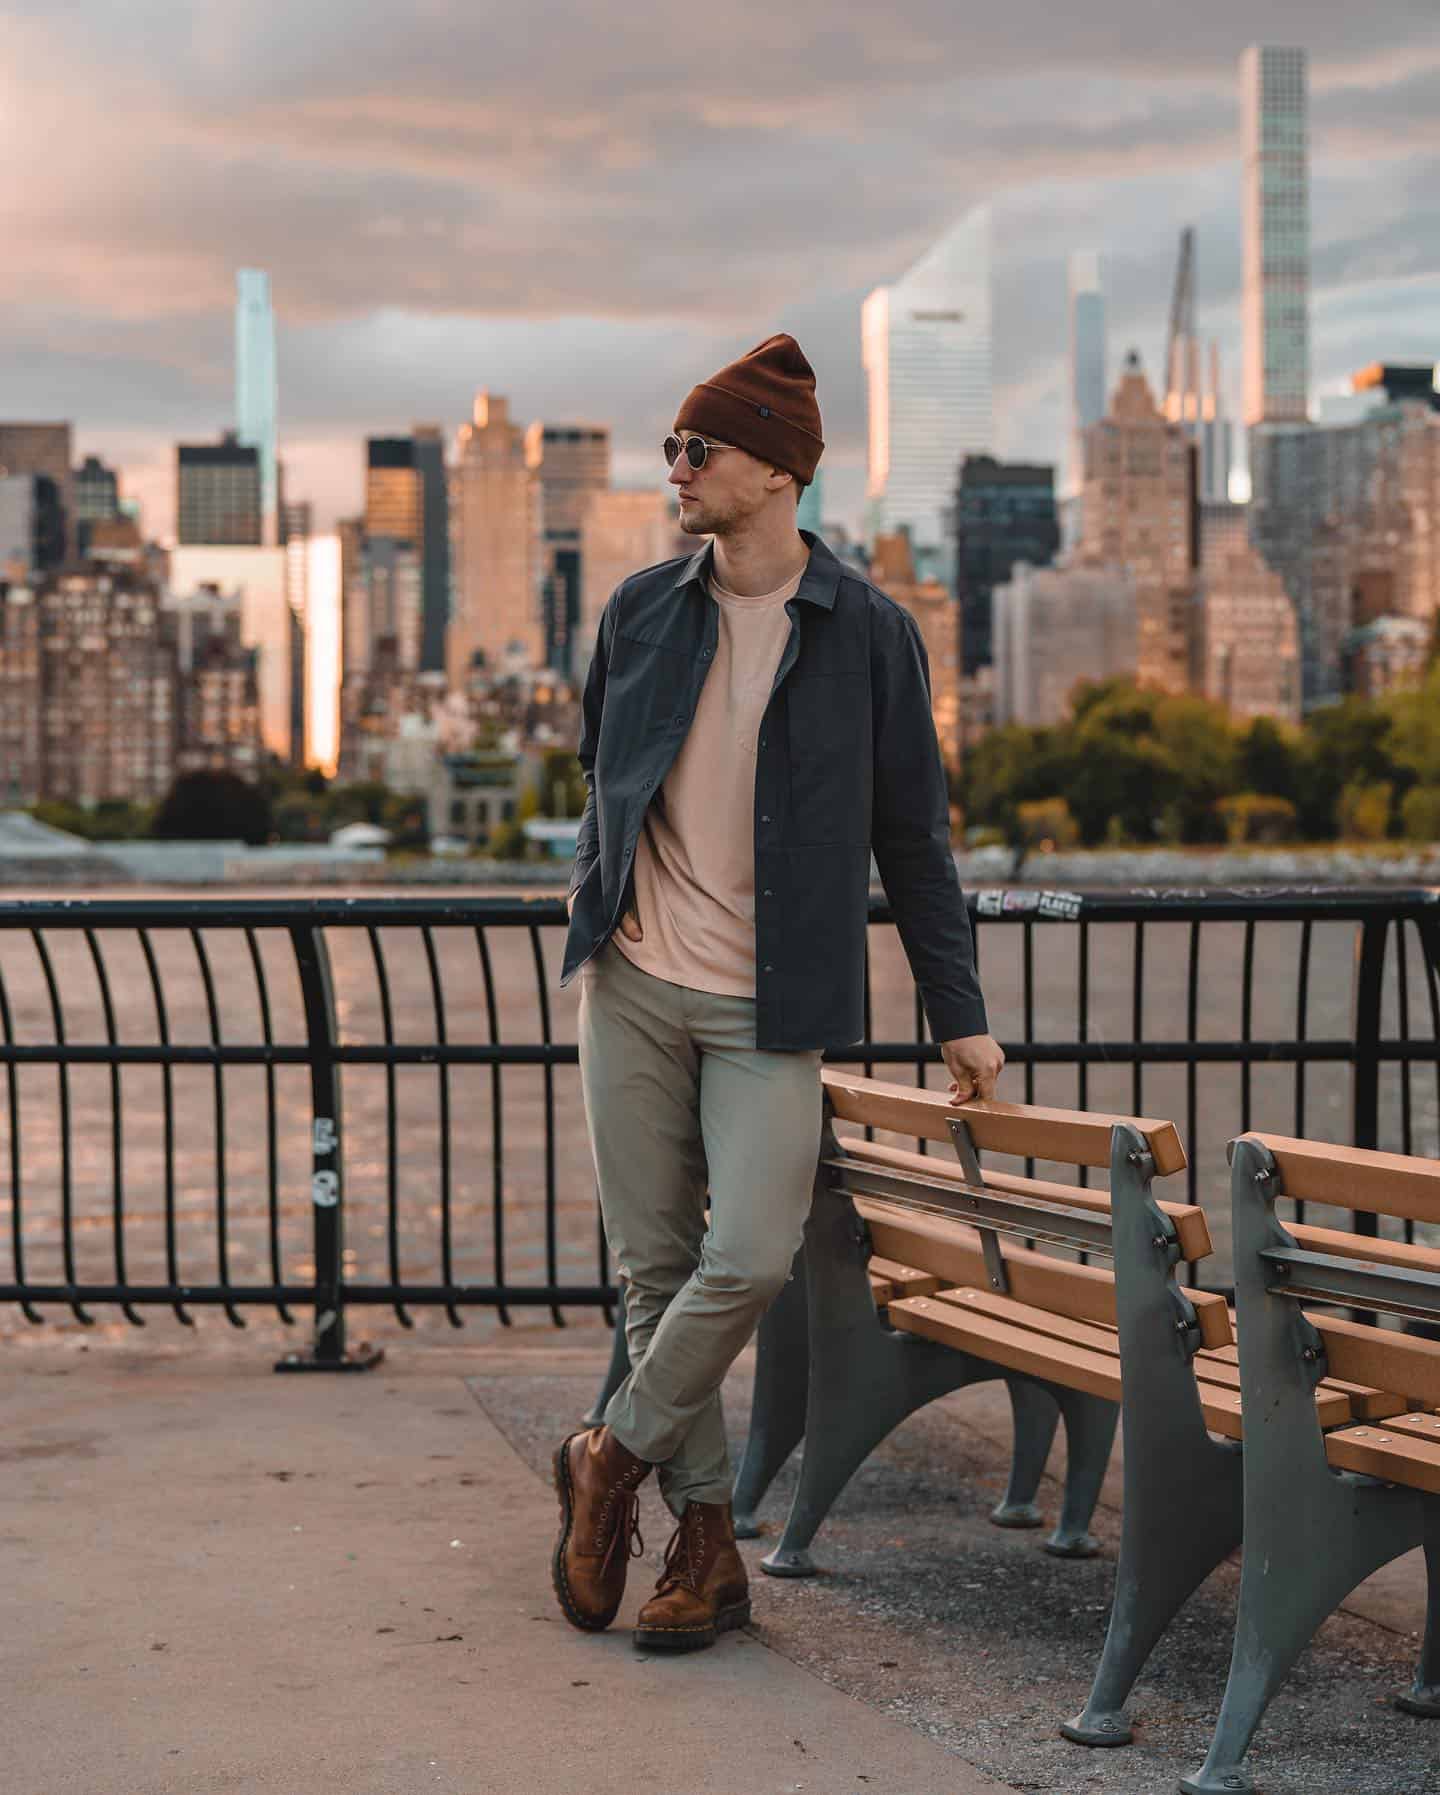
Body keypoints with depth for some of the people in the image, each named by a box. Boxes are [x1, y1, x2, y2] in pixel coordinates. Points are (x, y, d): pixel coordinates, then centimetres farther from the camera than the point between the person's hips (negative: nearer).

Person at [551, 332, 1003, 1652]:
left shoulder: (867, 632, -2)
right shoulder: (642, 611, 6)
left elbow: (912, 833, 3)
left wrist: (960, 1014, 3)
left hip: (770, 1001, -3)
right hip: (632, 985, 3)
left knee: (750, 1259, -15)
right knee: (656, 1266, 3)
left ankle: (617, 1456, 9)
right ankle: (705, 1540, 14)